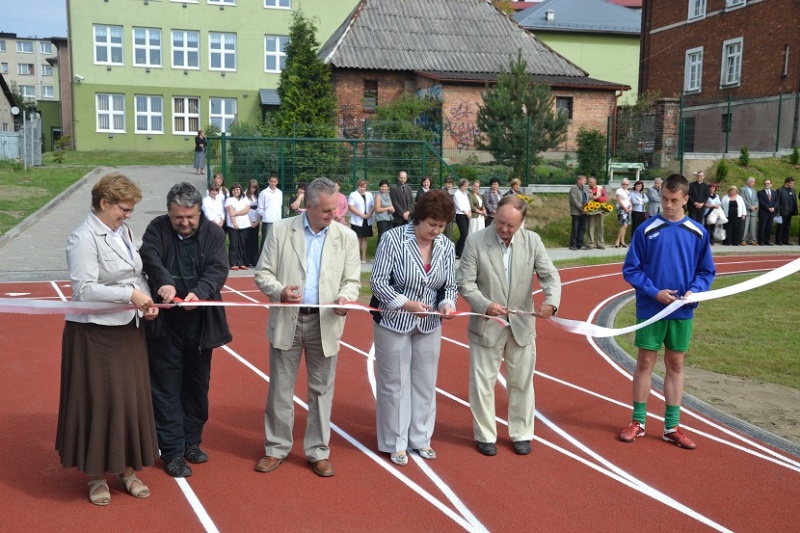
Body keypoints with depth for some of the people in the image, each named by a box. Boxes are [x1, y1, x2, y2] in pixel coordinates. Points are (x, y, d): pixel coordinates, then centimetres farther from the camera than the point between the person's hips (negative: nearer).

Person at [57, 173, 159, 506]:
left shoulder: (123, 232, 8)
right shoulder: (83, 238, -14)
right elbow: (84, 288, -20)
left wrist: (146, 300, -2)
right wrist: (129, 295, -24)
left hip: (129, 330, 7)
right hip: (95, 335, -7)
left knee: (132, 400, 12)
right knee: (98, 403, 3)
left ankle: (127, 469, 27)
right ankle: (96, 475, 20)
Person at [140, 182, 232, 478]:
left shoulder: (213, 233, -2)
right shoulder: (157, 229, -3)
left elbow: (218, 269, -14)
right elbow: (150, 258, -20)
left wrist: (199, 292, -34)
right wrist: (164, 283, -41)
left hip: (199, 323, 2)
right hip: (164, 324, -2)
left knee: (197, 386, 14)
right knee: (166, 389, 3)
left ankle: (192, 441, 32)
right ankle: (172, 451, 14)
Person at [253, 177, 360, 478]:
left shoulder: (347, 237, 1)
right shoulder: (281, 230, -1)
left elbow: (352, 280, 2)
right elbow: (263, 273, 0)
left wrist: (345, 297, -21)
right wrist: (280, 290, -20)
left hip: (325, 323, 1)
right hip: (286, 320, 0)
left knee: (321, 390, 9)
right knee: (280, 388, 10)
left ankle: (318, 452, 23)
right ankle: (277, 448, 26)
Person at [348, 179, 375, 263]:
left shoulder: (369, 194, 11)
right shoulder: (353, 195, -4)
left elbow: (373, 206, 9)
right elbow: (351, 207, -12)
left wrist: (369, 214, -10)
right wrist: (361, 215, -17)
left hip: (367, 221, 4)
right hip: (357, 221, -4)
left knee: (364, 238, 8)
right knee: (358, 238, -4)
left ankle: (364, 257, 13)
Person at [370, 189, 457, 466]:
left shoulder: (447, 246, -2)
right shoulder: (393, 239, -15)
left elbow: (450, 286, 2)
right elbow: (377, 280, -16)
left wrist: (447, 304, -20)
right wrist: (404, 303, -28)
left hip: (429, 326, 4)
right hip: (393, 322, -4)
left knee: (425, 383, 13)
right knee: (395, 383, 6)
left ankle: (421, 438, 29)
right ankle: (395, 442, 21)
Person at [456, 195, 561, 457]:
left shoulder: (533, 241, -5)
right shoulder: (475, 241, -12)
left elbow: (550, 276, -7)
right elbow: (465, 282, -11)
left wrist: (551, 301, -27)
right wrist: (485, 305, -26)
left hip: (522, 324, 2)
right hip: (486, 325, -2)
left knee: (522, 383, 14)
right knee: (483, 383, 8)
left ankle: (521, 434, 32)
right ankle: (485, 435, 26)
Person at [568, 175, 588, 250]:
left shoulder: (584, 189, 18)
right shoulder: (573, 188, -7)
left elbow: (588, 199, 19)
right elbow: (574, 200, -16)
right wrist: (581, 208, -20)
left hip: (583, 212, 7)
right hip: (576, 212, -7)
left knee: (582, 229, 8)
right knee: (575, 229, -2)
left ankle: (580, 244, 14)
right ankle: (573, 245, 4)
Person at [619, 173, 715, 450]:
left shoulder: (698, 232, -1)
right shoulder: (646, 230, -7)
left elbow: (707, 271, 6)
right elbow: (631, 270, -4)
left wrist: (694, 291, -13)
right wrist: (655, 292, -16)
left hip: (682, 312, 2)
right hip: (650, 310, -2)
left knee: (675, 365, 10)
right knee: (645, 363, 5)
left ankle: (672, 426, 20)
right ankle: (638, 422, 18)